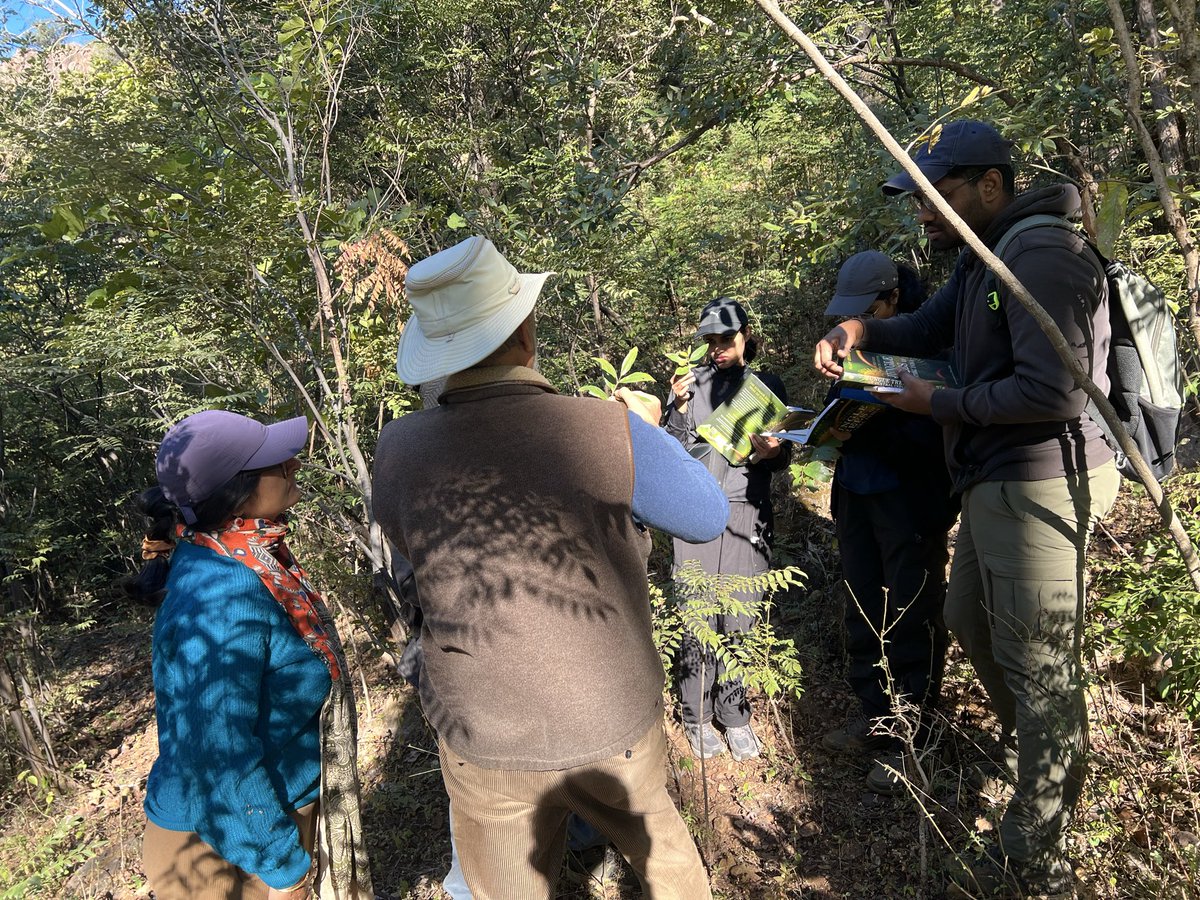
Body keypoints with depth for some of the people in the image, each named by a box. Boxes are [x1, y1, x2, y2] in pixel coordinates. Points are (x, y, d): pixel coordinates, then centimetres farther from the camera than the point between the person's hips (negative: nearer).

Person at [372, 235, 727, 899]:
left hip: (479, 742, 2)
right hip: (611, 729, -1)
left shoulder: (399, 449, -15)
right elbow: (709, 518, -6)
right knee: (658, 843, 29)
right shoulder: (612, 433, -24)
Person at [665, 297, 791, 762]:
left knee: (741, 617, 0)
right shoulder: (691, 384, 8)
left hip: (748, 513, 1)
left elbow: (782, 457, 12)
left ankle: (735, 714, 15)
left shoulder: (766, 385, 11)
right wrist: (680, 409, -12)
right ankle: (697, 715, 11)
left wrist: (770, 453, -11)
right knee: (698, 616, -3)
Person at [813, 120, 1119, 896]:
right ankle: (1052, 756, 45)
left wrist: (937, 403, -15)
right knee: (970, 620, 23)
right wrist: (857, 331, 1)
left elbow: (1056, 393, -26)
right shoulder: (982, 262, 15)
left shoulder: (1042, 257, -18)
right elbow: (925, 329, 22)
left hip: (1042, 485, -11)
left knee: (1038, 665, -1)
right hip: (997, 483, 11)